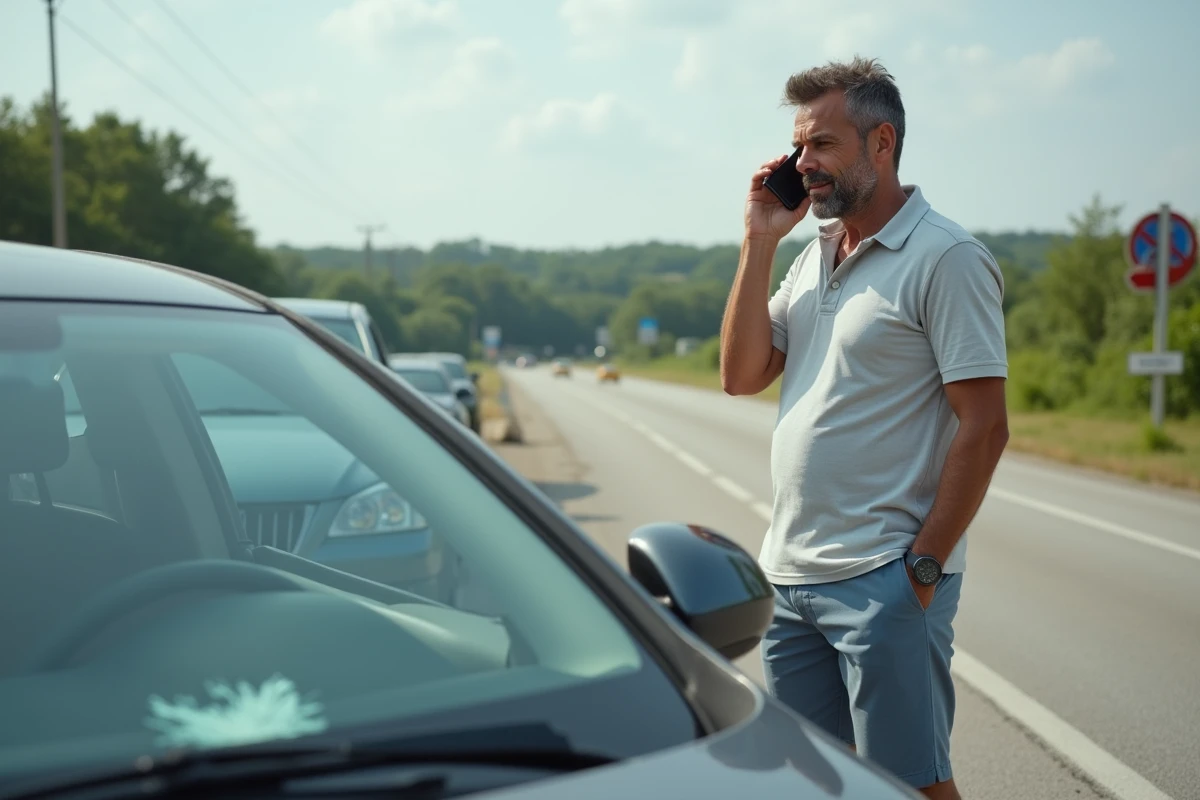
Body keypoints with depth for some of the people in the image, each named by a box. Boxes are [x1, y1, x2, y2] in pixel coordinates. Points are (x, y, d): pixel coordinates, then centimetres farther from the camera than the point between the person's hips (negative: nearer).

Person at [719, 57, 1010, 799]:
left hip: (883, 579, -7)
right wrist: (760, 243, 1)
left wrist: (924, 566, -16)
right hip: (790, 573, 7)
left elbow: (984, 427, -14)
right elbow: (741, 375, 7)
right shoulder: (814, 255, 14)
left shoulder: (946, 257, -10)